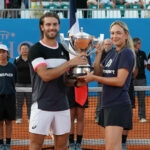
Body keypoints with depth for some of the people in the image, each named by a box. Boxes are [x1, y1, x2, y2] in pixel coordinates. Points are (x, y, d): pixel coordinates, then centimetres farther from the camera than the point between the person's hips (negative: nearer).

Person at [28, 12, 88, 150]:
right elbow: (45, 75, -19)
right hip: (42, 106, -6)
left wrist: (76, 82, -2)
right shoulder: (36, 49, -8)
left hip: (62, 106, 6)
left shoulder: (63, 50, 12)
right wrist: (71, 63, -18)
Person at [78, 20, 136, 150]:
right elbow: (99, 73, 10)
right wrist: (98, 54, -1)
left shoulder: (126, 53, -10)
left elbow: (120, 81, -18)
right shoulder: (111, 53, 16)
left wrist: (93, 78, -19)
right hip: (108, 104, 9)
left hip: (118, 105, -9)